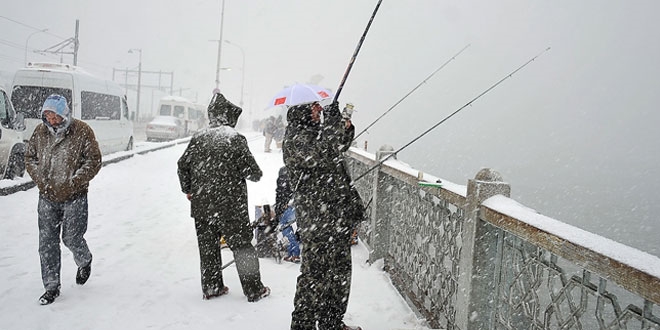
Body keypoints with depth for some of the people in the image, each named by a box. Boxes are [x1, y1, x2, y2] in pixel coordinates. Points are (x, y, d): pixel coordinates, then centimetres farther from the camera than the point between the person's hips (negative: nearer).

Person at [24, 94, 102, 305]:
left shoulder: (82, 131, -11)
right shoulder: (40, 131, 2)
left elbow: (94, 161, -9)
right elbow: (30, 157, 13)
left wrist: (72, 183, -15)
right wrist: (40, 180, -2)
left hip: (74, 197, -4)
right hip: (47, 197, 4)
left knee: (72, 239, 2)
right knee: (47, 242, 4)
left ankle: (84, 262, 36)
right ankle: (52, 287, 15)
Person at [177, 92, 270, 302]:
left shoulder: (198, 138, 3)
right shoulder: (236, 139, -11)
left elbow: (183, 165, 8)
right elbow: (252, 172, -10)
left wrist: (188, 190, 22)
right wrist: (256, 174, 14)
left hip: (201, 205, 4)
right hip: (230, 206, -4)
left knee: (207, 245, 15)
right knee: (242, 245, 6)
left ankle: (211, 287, 23)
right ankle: (254, 290, 14)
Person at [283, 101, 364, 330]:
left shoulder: (316, 131, 15)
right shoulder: (295, 137, -13)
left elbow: (338, 149, 31)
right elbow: (322, 157, -29)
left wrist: (346, 129, 10)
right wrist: (333, 122, -21)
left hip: (337, 216, 10)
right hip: (316, 219, -10)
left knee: (340, 270, 18)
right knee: (315, 273, -1)